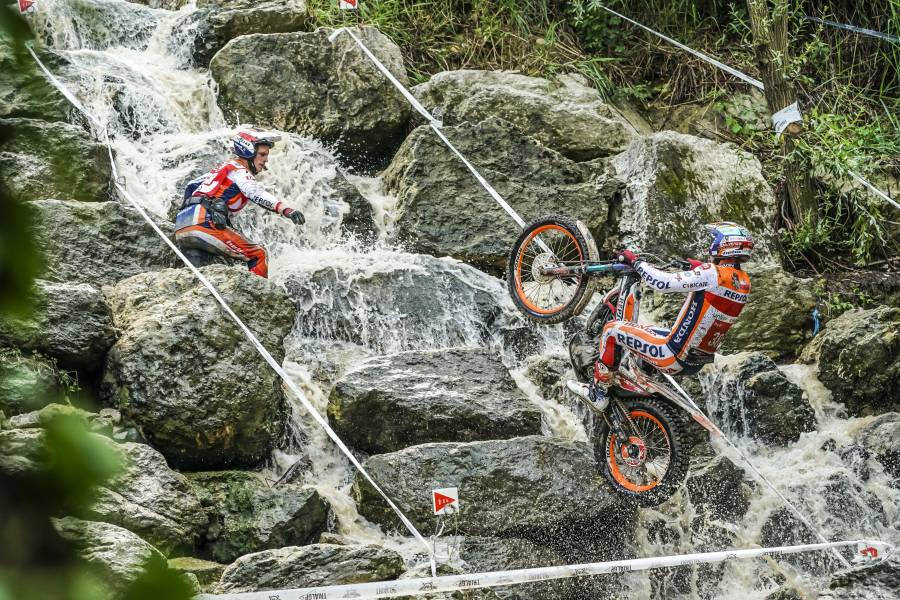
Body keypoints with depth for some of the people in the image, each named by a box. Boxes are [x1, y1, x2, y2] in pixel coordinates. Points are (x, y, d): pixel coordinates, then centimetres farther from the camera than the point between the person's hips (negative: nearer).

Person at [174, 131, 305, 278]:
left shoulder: (222, 168, 27)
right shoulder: (239, 171, -1)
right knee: (258, 255, -4)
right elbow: (256, 193, -21)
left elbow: (191, 186, 33)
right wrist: (286, 210, -33)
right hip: (205, 223, -9)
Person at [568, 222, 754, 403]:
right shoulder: (744, 282, 1)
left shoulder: (713, 274, -23)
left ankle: (598, 393, 12)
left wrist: (635, 261, -12)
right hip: (697, 365, 8)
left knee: (612, 329, 5)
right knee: (649, 331, 34)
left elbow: (664, 283, -25)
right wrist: (696, 268, 27)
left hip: (674, 358, -8)